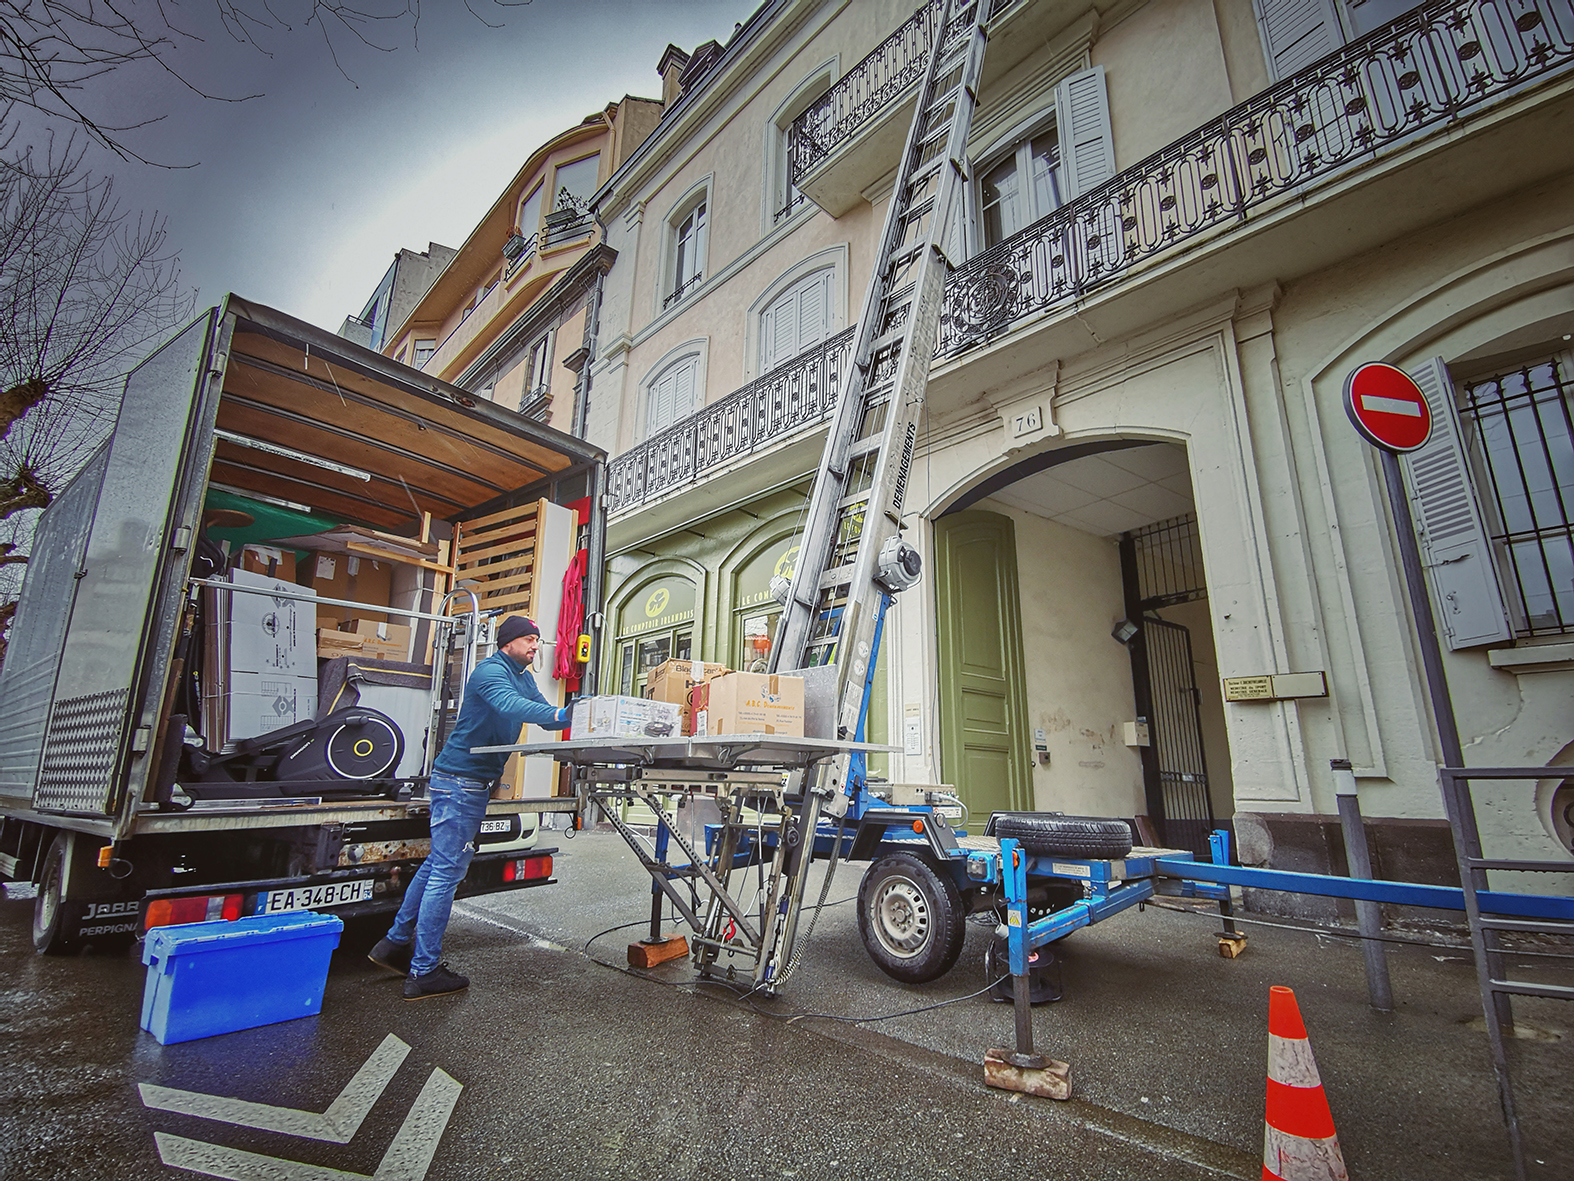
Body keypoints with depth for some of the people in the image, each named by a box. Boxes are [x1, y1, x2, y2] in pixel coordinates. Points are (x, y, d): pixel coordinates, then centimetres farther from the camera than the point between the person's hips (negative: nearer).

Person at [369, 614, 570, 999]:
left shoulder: (524, 678, 15)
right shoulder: (491, 671, -16)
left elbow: (545, 714, 12)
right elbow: (509, 706, -35)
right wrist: (558, 714, -43)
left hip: (474, 782, 10)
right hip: (460, 780, -10)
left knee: (438, 864, 17)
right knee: (447, 871, -5)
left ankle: (395, 943, 31)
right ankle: (423, 972, 4)